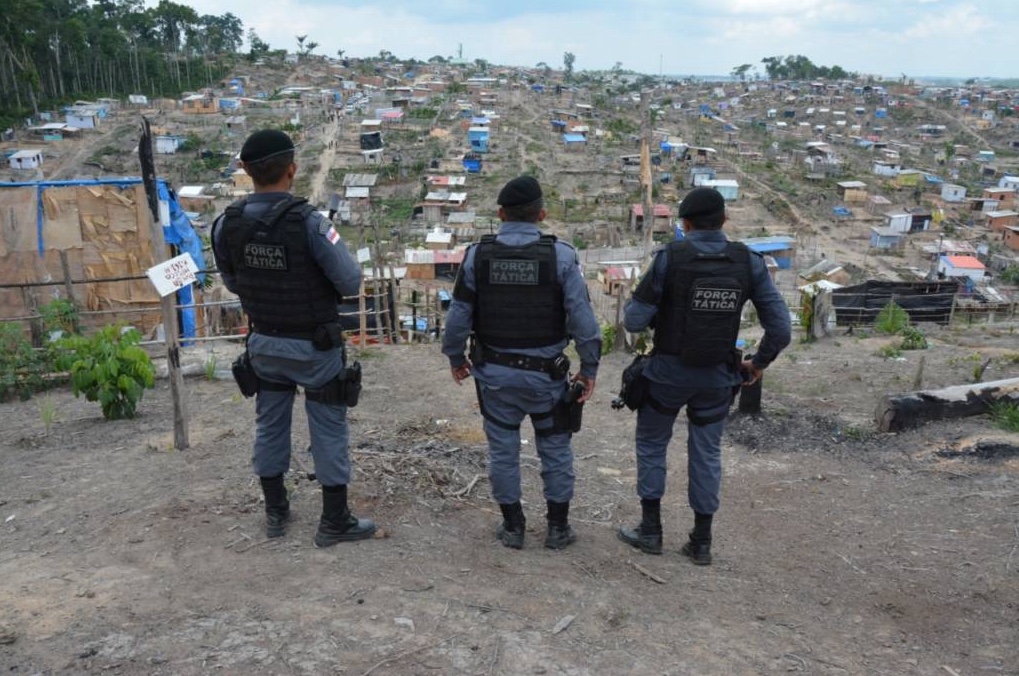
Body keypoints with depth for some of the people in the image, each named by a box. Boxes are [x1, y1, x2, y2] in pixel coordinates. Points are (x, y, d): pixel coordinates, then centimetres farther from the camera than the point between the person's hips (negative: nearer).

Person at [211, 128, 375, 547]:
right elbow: (351, 283, -19)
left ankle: (275, 512, 32)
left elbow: (232, 282, 7)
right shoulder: (308, 223, -24)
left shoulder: (227, 225, -7)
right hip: (315, 345, -5)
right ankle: (334, 522, 18)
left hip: (264, 342, 5)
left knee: (270, 424, 18)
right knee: (328, 430, 8)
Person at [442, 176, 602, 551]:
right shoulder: (560, 255, -11)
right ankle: (558, 527, 24)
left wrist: (455, 357, 12)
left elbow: (458, 315, -3)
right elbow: (582, 317, -13)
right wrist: (589, 368, -3)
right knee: (555, 449, 14)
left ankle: (513, 526, 25)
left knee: (503, 449, 14)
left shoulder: (477, 254, -6)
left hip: (494, 373, 1)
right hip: (545, 374, -1)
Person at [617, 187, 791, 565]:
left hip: (669, 372, -3)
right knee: (706, 453, 16)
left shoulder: (670, 257, -14)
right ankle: (701, 542, 23)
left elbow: (634, 321, -15)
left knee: (651, 443, 17)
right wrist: (758, 364, 9)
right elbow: (780, 328, -6)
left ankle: (650, 530, 22)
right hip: (717, 377, 3)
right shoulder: (748, 261, -5)